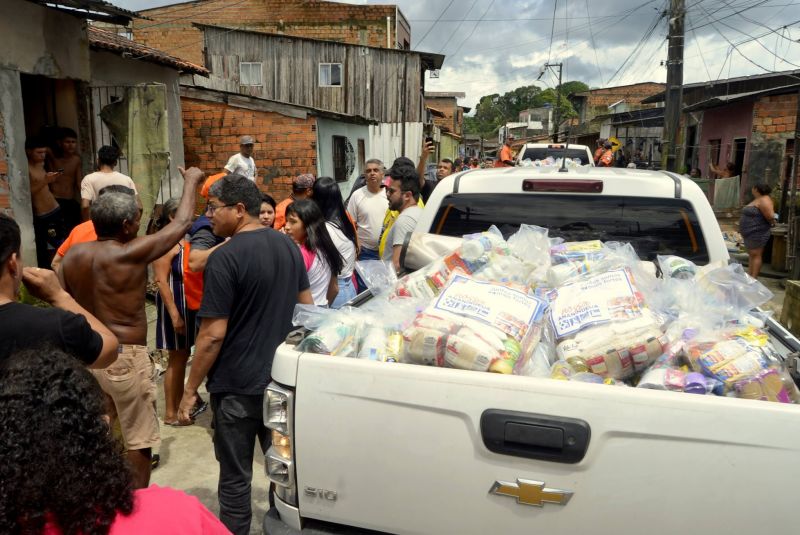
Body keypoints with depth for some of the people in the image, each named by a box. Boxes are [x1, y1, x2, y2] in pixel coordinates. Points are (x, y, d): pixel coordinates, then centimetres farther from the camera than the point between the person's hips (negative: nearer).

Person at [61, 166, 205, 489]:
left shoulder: (73, 255, 1)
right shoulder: (132, 253, -18)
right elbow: (181, 224, -9)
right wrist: (191, 183, 5)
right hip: (125, 357, -7)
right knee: (139, 438, 6)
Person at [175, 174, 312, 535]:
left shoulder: (225, 257, -19)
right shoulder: (287, 244, 3)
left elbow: (213, 335, -19)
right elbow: (307, 308, 11)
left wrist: (191, 389, -8)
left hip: (238, 385, -7)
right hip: (283, 376, 7)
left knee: (235, 477, 10)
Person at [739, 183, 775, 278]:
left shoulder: (764, 200, -17)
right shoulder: (757, 200, 13)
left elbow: (770, 216, -26)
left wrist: (771, 223, -7)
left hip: (757, 233, -10)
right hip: (750, 233, 10)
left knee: (755, 255, -7)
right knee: (751, 255, 14)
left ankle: (753, 278, -5)